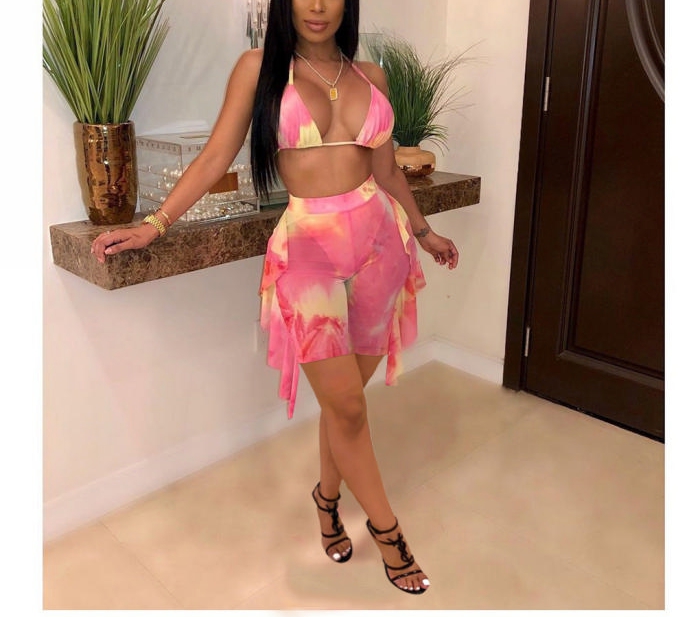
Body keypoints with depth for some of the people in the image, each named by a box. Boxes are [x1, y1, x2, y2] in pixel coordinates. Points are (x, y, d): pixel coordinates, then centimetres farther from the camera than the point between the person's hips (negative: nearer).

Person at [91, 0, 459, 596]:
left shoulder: (370, 75, 11)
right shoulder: (259, 67, 2)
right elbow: (216, 156, 0)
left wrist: (422, 232, 26)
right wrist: (153, 225, -7)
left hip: (378, 240, 4)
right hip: (307, 245, -3)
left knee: (347, 395, 10)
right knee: (345, 403, -3)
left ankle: (328, 497, 36)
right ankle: (385, 527, 19)